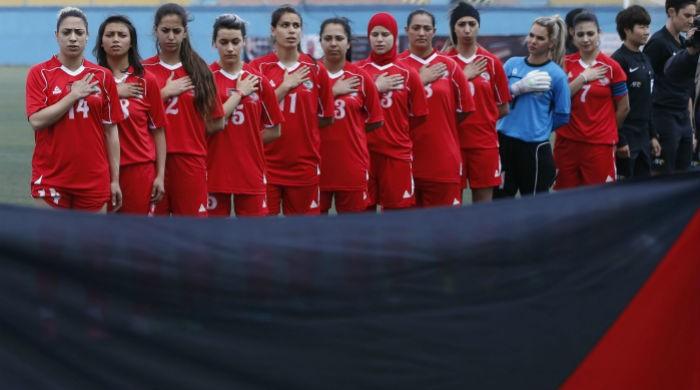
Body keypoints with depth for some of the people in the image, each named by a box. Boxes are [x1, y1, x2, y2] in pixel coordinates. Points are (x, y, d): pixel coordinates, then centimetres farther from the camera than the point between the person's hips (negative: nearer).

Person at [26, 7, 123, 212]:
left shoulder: (103, 76, 6)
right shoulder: (39, 73, 0)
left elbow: (111, 131, 7)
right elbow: (36, 120, -11)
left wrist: (115, 179, 5)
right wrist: (74, 96, -13)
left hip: (94, 179, 2)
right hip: (50, 178, -2)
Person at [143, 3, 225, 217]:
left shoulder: (199, 70, 6)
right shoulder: (144, 70, 5)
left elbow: (217, 123, 6)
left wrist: (188, 133, 1)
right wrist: (164, 93, -9)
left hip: (190, 159, 0)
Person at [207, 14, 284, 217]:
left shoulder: (258, 81, 6)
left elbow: (274, 131, 11)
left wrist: (246, 140, 1)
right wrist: (239, 93, -7)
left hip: (251, 172, 2)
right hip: (215, 171, -2)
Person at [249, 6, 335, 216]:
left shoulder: (316, 70, 4)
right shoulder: (258, 67, 0)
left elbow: (326, 119, 11)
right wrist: (285, 86, -9)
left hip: (304, 164, 1)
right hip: (267, 164, -1)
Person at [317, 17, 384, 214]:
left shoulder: (361, 78, 2)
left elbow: (375, 122, 8)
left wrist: (350, 130, 3)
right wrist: (333, 92, -11)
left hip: (352, 166, 0)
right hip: (316, 166, 0)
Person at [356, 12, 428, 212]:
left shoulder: (408, 74, 3)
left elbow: (417, 117, 6)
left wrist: (396, 133, 2)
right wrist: (375, 88, -9)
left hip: (397, 153, -1)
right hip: (363, 152, 1)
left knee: (397, 212, 1)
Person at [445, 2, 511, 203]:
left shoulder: (492, 62, 3)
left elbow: (503, 108, 9)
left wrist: (483, 118, 1)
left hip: (485, 141, 1)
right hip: (453, 140, -1)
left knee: (484, 200, 4)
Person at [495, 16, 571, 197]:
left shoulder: (556, 75, -5)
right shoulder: (512, 64, 5)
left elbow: (562, 116, -1)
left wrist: (538, 127, 2)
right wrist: (519, 87, -11)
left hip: (535, 147, -3)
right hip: (504, 142, 4)